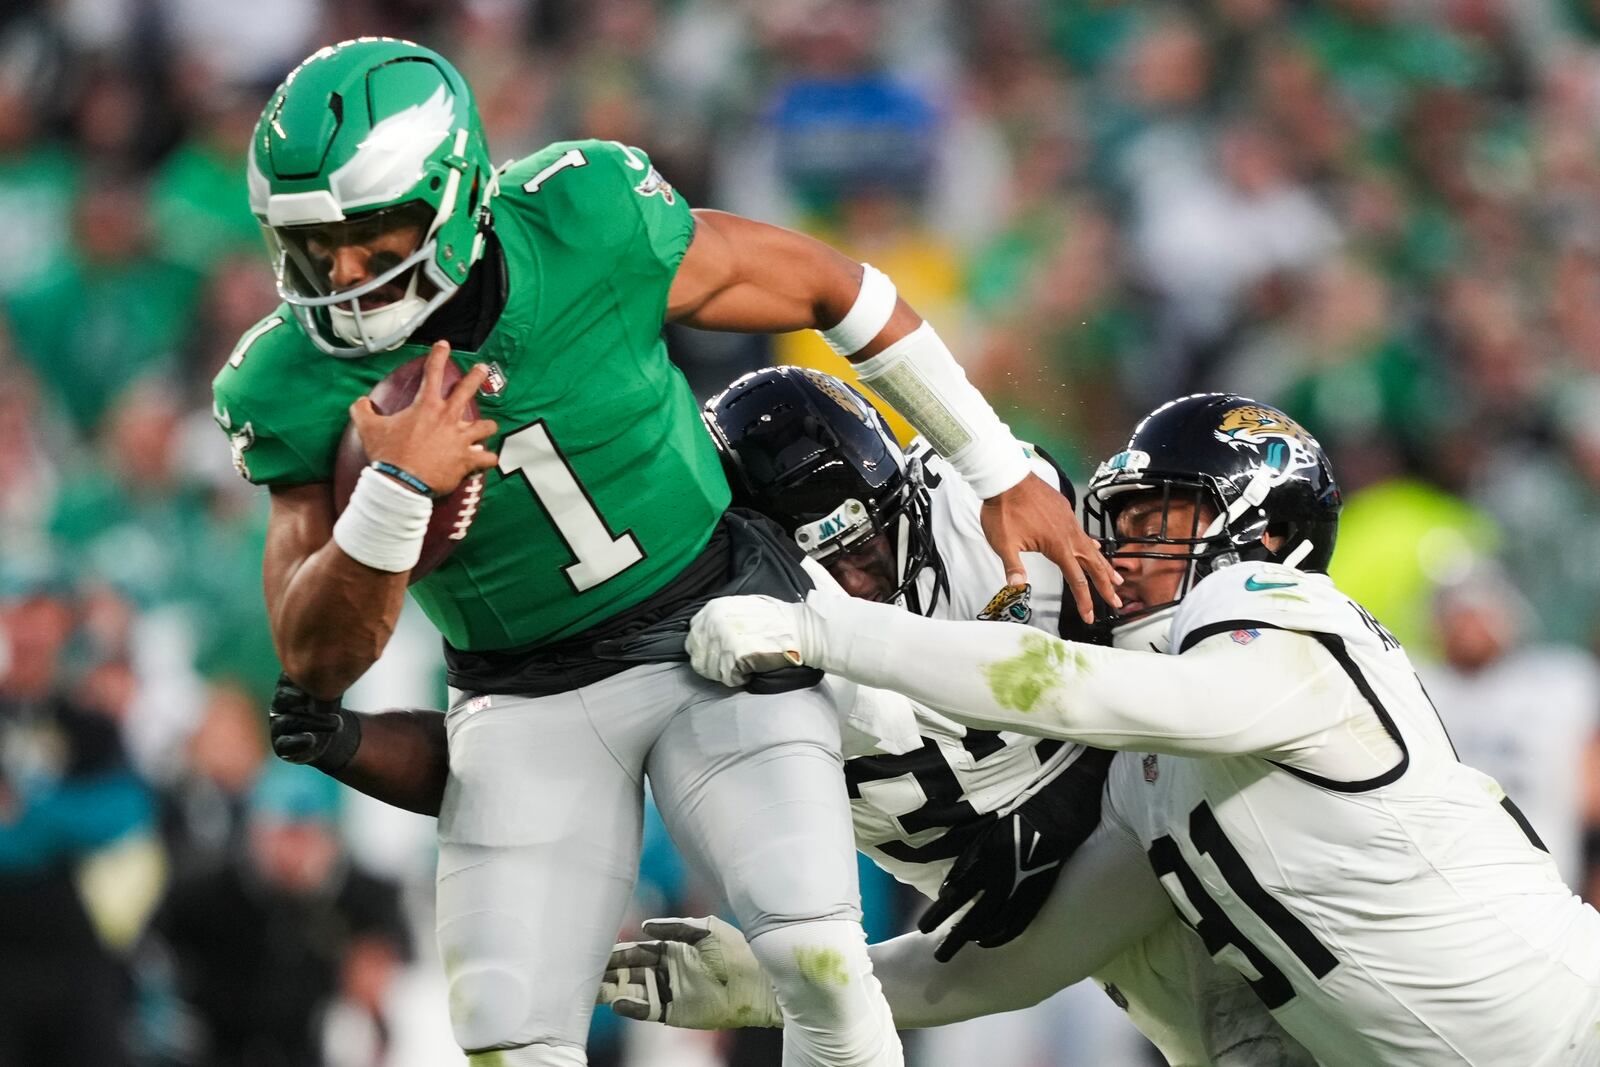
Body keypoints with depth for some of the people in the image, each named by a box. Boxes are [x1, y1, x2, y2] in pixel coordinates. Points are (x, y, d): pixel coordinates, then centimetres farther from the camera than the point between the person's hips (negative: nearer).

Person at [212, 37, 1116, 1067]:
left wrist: (1003, 476, 2)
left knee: (814, 955, -19)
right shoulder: (298, 388, -16)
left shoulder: (588, 227, -21)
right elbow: (320, 658, -15)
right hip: (527, 696, 1)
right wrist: (396, 488, -34)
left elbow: (830, 288, -5)